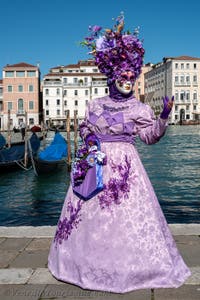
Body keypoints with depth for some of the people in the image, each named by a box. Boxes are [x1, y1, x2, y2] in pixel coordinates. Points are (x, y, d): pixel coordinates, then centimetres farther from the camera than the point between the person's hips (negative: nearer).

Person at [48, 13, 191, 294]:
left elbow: (151, 135, -5)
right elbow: (85, 126, 21)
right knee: (90, 210, 9)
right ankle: (91, 261, 28)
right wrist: (88, 136, 0)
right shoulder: (95, 104, 10)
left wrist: (164, 116, -18)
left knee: (128, 211, -4)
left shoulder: (139, 108, 1)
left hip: (123, 164, -3)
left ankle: (131, 264, 12)